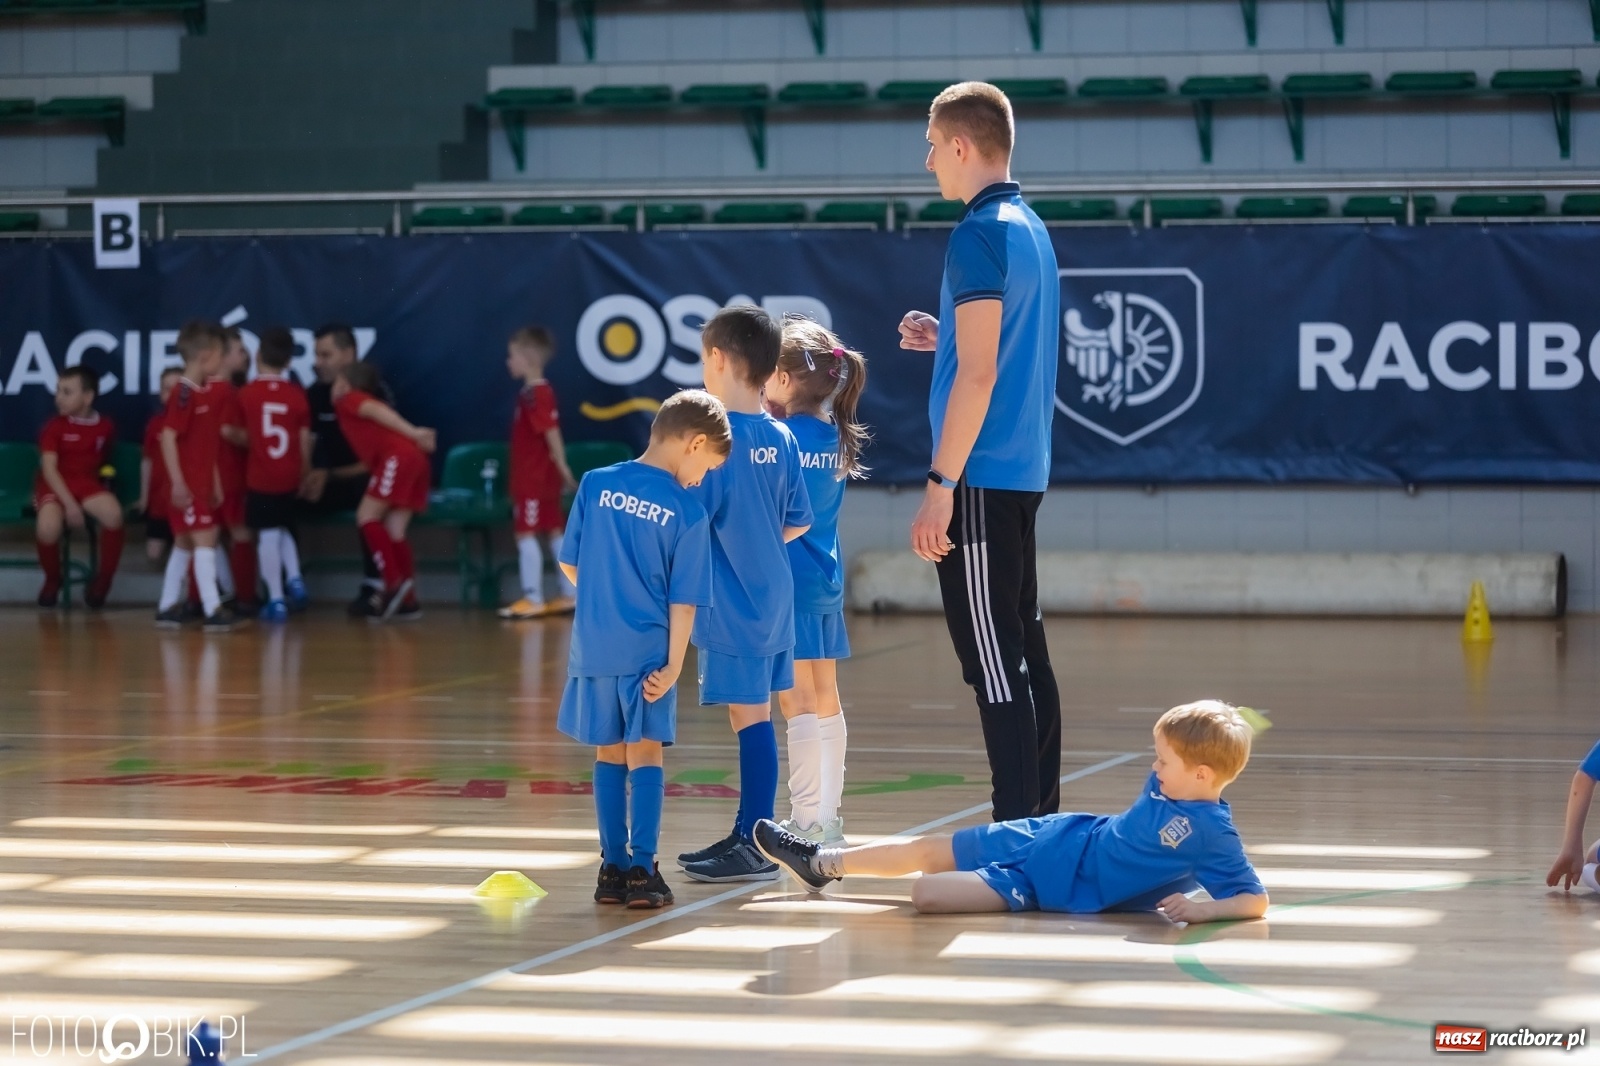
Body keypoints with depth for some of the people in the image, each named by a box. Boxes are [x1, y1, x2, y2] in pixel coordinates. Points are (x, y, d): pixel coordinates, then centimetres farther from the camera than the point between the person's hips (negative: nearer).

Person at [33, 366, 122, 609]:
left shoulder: (105, 427, 5)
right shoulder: (54, 427, -1)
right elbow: (49, 468, -9)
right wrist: (70, 504, -22)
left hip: (87, 485, 1)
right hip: (55, 486, -1)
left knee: (113, 513, -33)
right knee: (48, 527, -35)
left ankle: (103, 579, -13)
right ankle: (52, 580, -1)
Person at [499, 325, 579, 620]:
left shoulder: (535, 394, -18)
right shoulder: (537, 392, 11)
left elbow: (551, 433, -22)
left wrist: (563, 468, -22)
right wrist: (561, 472, 19)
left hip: (534, 480, -10)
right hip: (543, 478, 10)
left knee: (526, 534, -6)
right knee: (554, 534, 12)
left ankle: (533, 599, -4)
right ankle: (569, 595, 16)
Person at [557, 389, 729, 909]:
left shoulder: (595, 485, 2)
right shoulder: (688, 511, -8)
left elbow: (569, 563, 9)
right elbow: (683, 599, -9)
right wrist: (674, 665, -8)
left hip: (593, 646, 3)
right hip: (648, 649, -3)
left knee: (609, 754, 12)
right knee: (645, 754, 3)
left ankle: (613, 868, 16)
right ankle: (642, 872, -1)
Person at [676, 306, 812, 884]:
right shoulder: (782, 439, 6)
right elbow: (797, 523, 12)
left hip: (733, 603, -8)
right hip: (773, 594, 8)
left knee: (750, 714, -5)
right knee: (753, 715, 14)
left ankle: (756, 848, -2)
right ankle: (747, 832, 23)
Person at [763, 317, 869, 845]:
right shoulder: (834, 437, 7)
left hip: (789, 580, -8)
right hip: (827, 581, 8)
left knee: (799, 702, -7)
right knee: (825, 700, 13)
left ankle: (806, 823, -8)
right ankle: (827, 818, 21)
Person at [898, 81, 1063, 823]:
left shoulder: (980, 235, -14)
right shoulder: (1029, 228, 15)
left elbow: (978, 374, -18)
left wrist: (940, 488, -18)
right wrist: (943, 337, 14)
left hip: (982, 479, -9)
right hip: (1023, 474, 9)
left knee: (995, 664, -8)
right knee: (1024, 655, 12)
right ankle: (1042, 818, 17)